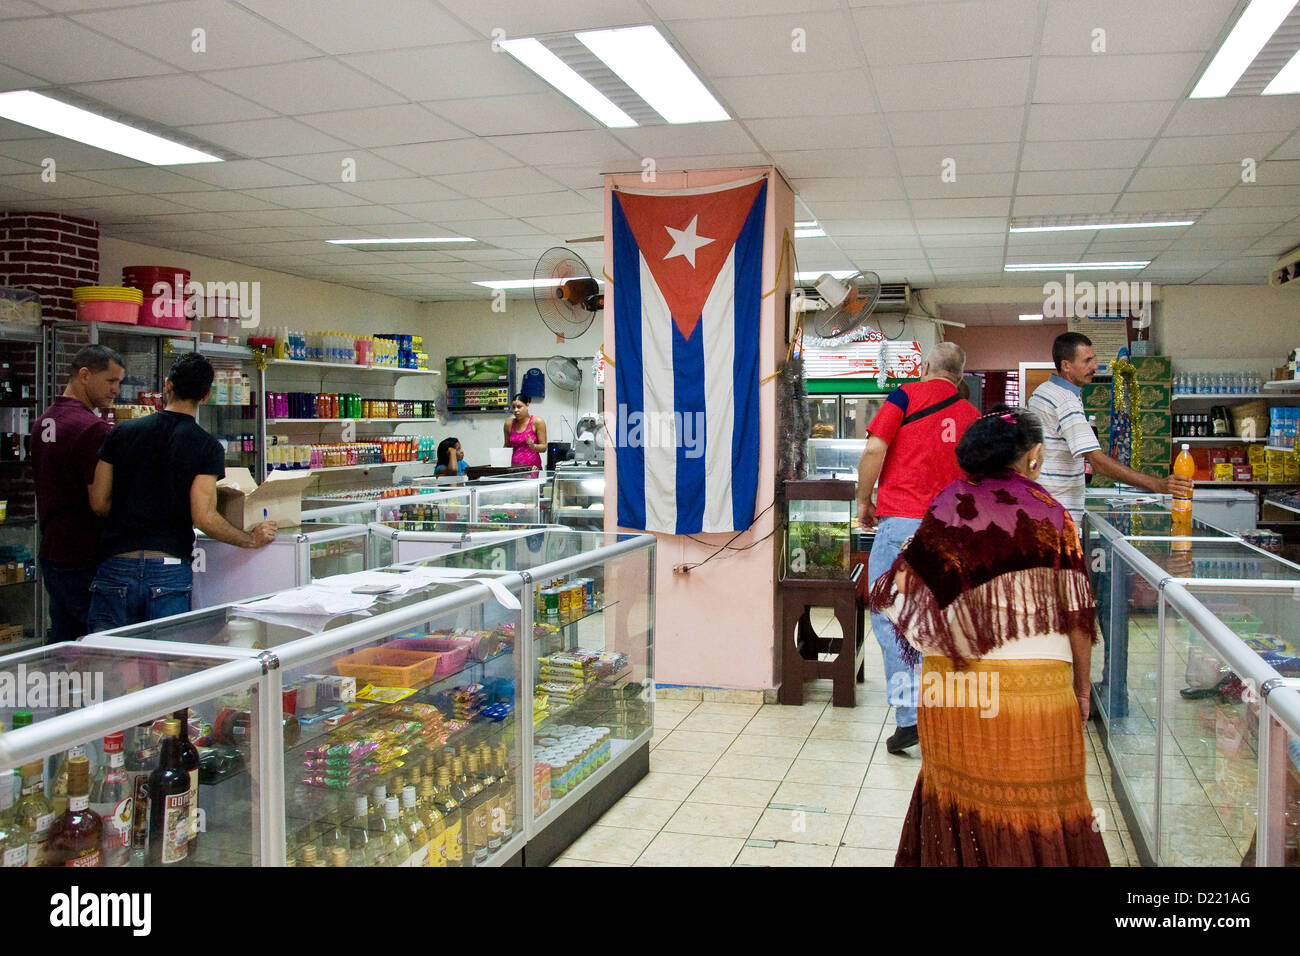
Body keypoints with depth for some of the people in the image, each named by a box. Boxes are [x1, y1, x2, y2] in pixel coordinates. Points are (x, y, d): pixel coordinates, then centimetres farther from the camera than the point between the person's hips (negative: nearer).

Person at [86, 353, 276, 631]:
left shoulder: (121, 433, 5)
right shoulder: (207, 446, -5)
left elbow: (99, 502, 7)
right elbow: (203, 517, -12)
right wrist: (251, 539, 1)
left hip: (117, 566, 2)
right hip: (169, 571, -2)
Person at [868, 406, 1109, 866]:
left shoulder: (948, 505, -1)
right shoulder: (1050, 515, -4)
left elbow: (904, 589, -1)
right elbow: (1076, 616, -1)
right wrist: (1082, 689, 10)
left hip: (949, 676, 2)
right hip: (1031, 681, -2)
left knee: (956, 788, 16)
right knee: (1033, 799, 10)